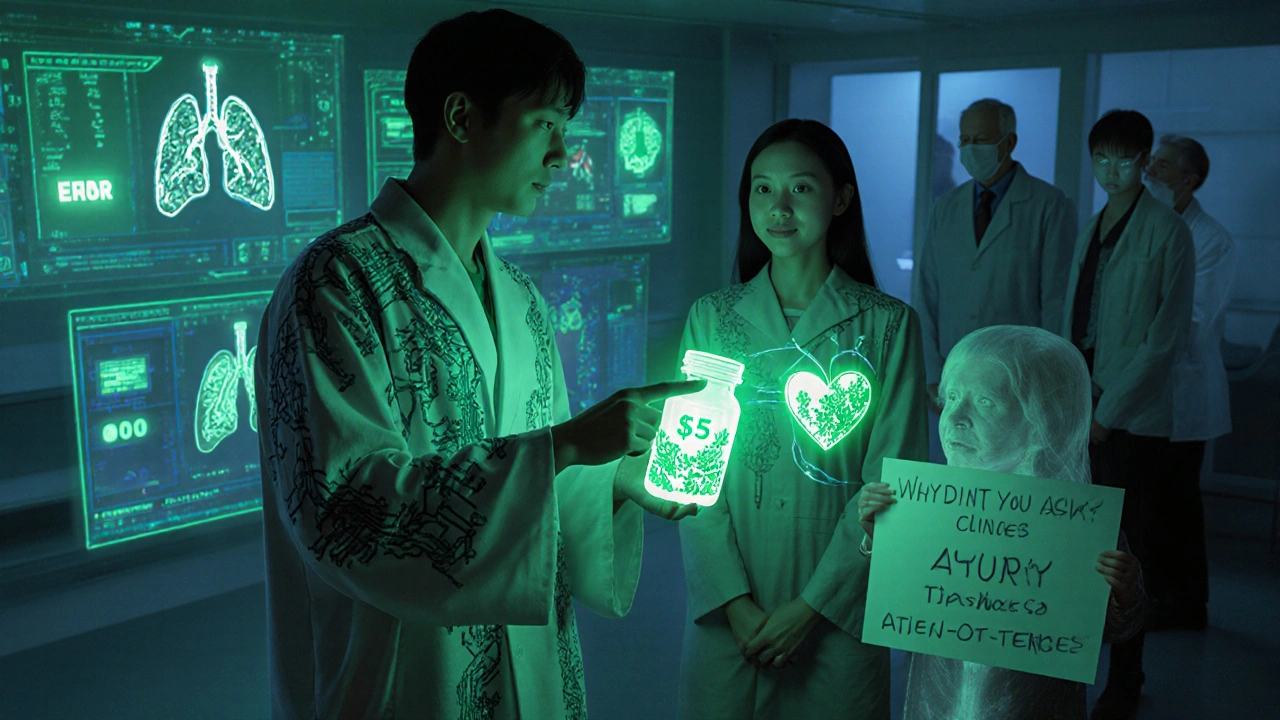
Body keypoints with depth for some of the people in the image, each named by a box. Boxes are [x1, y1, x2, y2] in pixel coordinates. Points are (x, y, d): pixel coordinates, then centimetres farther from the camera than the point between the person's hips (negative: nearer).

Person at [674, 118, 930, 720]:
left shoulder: (887, 324, -4)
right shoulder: (711, 319, 0)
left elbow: (889, 483, -7)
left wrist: (813, 604, -12)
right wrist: (735, 600, -11)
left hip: (839, 613, -1)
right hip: (729, 611, 1)